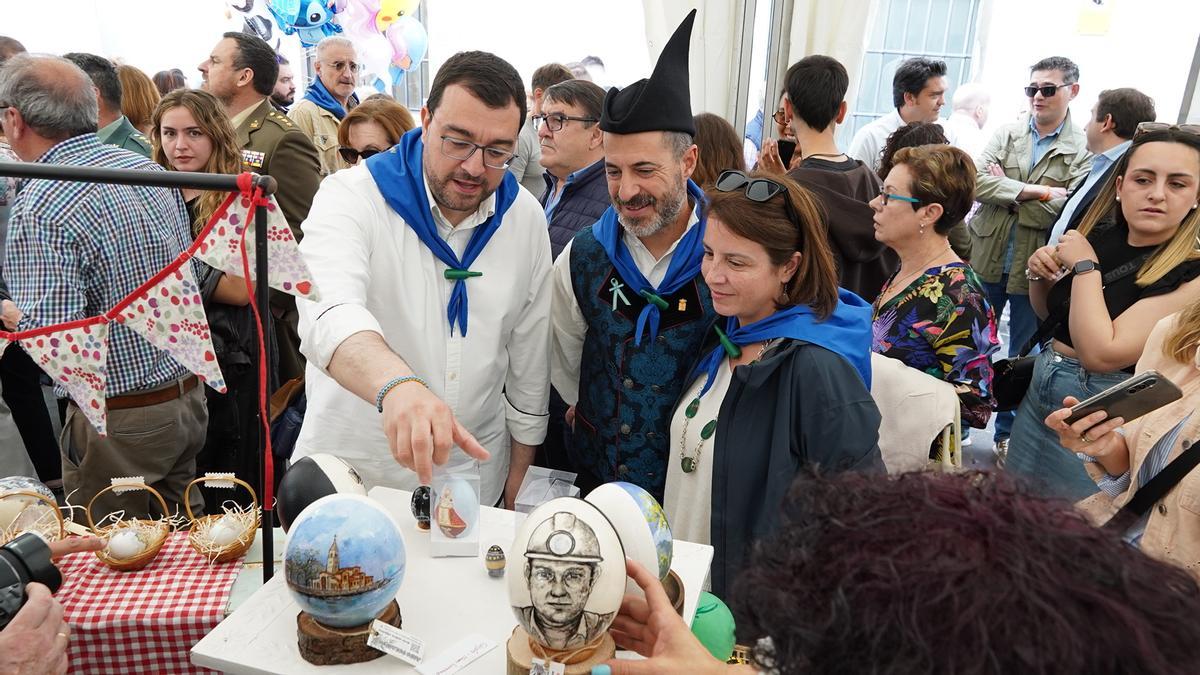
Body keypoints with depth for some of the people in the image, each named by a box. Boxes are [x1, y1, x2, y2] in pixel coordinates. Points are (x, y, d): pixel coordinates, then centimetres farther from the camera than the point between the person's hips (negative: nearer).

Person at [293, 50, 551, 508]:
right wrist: (396, 383, -56)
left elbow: (530, 360, 3)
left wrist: (519, 477, 7)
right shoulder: (351, 196, -16)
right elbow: (328, 315, -36)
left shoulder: (526, 218, -5)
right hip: (348, 470, -2)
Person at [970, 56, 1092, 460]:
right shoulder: (1007, 134, 3)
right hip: (987, 260, 3)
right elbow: (976, 181, -12)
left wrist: (1005, 192, -15)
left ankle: (1008, 433, 27)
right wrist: (1032, 191, -21)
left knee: (1024, 356, 11)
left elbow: (1067, 211, -18)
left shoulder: (1084, 151, -7)